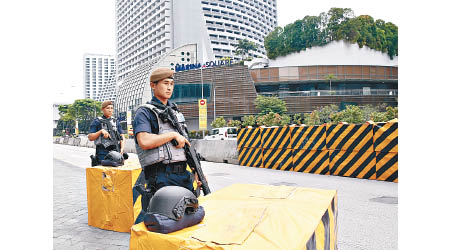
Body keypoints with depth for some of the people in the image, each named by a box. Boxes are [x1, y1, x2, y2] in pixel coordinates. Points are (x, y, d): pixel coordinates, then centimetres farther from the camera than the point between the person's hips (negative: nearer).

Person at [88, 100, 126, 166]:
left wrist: (122, 149, -3)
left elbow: (122, 137, 13)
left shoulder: (116, 122, 15)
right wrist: (101, 131, -16)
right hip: (102, 155, -3)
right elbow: (90, 138, -1)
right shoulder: (97, 121, 5)